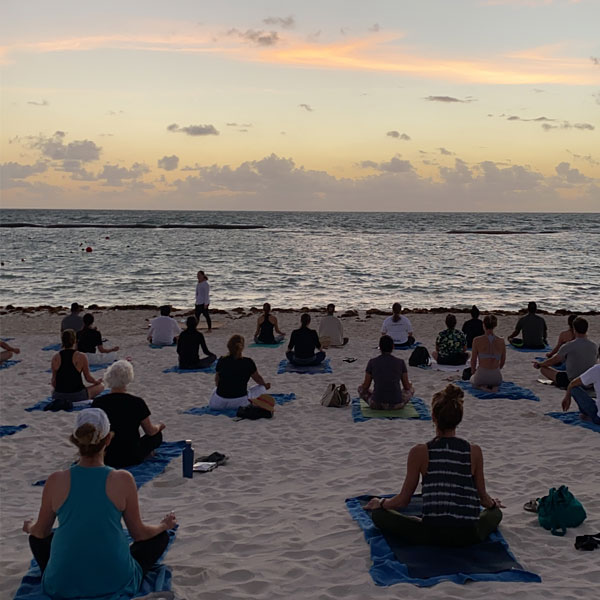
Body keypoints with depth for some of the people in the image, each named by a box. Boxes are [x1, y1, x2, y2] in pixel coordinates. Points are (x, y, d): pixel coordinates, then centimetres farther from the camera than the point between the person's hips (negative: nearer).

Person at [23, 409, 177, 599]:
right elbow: (139, 533, -1)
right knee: (160, 536, 22)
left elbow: (40, 532, 7)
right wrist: (164, 525, 21)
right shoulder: (123, 480, -13)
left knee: (38, 537, 31)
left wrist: (29, 527, 31)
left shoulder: (56, 481, -9)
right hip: (115, 582, -1)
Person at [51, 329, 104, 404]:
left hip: (58, 396, 4)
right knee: (100, 386, 19)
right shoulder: (81, 357, -10)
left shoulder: (55, 358, -1)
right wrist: (97, 381, 21)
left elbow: (54, 381, 5)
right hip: (77, 396, -3)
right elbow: (88, 378, -1)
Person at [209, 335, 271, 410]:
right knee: (262, 389, 18)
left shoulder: (222, 361, -2)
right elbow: (258, 378, 9)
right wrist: (265, 385, 31)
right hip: (239, 402, -3)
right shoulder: (248, 362, -9)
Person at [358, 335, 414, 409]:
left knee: (361, 388, 30)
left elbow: (365, 386, 7)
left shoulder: (372, 362, 2)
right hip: (396, 405, 1)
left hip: (377, 404, 0)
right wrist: (409, 384, 35)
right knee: (411, 389, 32)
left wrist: (363, 384, 32)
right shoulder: (400, 362, 3)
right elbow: (407, 386, 10)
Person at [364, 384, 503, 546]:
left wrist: (380, 503, 24)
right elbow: (483, 498, 11)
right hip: (469, 537, 3)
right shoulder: (474, 452, 0)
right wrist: (493, 503, 36)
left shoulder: (419, 452, -5)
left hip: (432, 536, -2)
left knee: (379, 514, 17)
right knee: (495, 512, 34)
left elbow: (403, 499, 3)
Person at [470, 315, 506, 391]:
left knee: (472, 380, 36)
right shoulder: (501, 341, -5)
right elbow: (503, 361, 6)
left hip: (481, 375, -2)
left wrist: (473, 372, 15)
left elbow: (473, 360, -4)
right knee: (495, 382, 41)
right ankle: (493, 386, 5)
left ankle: (482, 386, 2)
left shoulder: (477, 340, -12)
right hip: (497, 376, 2)